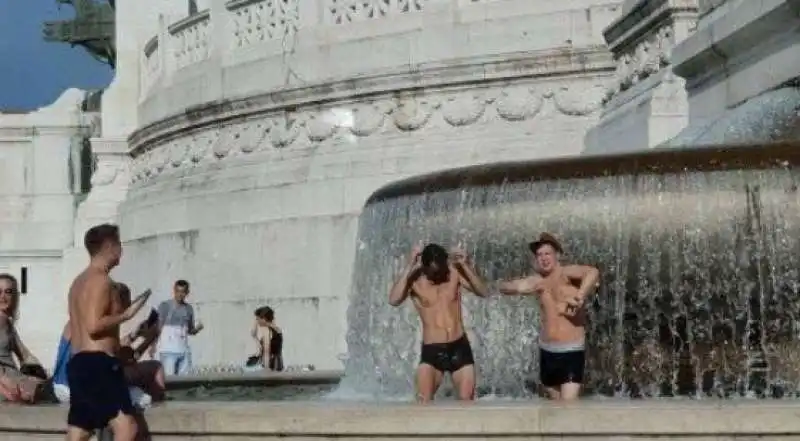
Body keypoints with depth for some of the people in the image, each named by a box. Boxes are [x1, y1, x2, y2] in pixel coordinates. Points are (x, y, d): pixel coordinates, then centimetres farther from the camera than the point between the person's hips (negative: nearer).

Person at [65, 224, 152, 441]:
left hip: (79, 363, 10)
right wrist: (126, 314, -9)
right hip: (98, 364, -10)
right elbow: (94, 325, -19)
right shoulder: (101, 280, -8)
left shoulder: (79, 281, 22)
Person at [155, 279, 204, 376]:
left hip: (184, 351, 5)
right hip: (168, 350, -5)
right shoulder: (165, 306, -2)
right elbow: (157, 327, -3)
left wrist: (197, 328, -4)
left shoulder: (189, 309, 11)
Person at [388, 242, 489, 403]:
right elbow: (394, 300, -25)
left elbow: (483, 292, -6)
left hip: (460, 347, 2)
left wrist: (466, 265, -18)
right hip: (432, 350, -2)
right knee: (423, 403, -18)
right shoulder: (414, 279, -7)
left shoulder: (454, 273, 0)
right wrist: (409, 267, -25)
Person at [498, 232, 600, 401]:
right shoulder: (538, 281, 7)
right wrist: (517, 287, -15)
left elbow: (593, 272, -32)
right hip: (547, 351, 7)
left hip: (571, 351, -7)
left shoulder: (567, 273, -12)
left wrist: (578, 298, -41)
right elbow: (503, 287, 7)